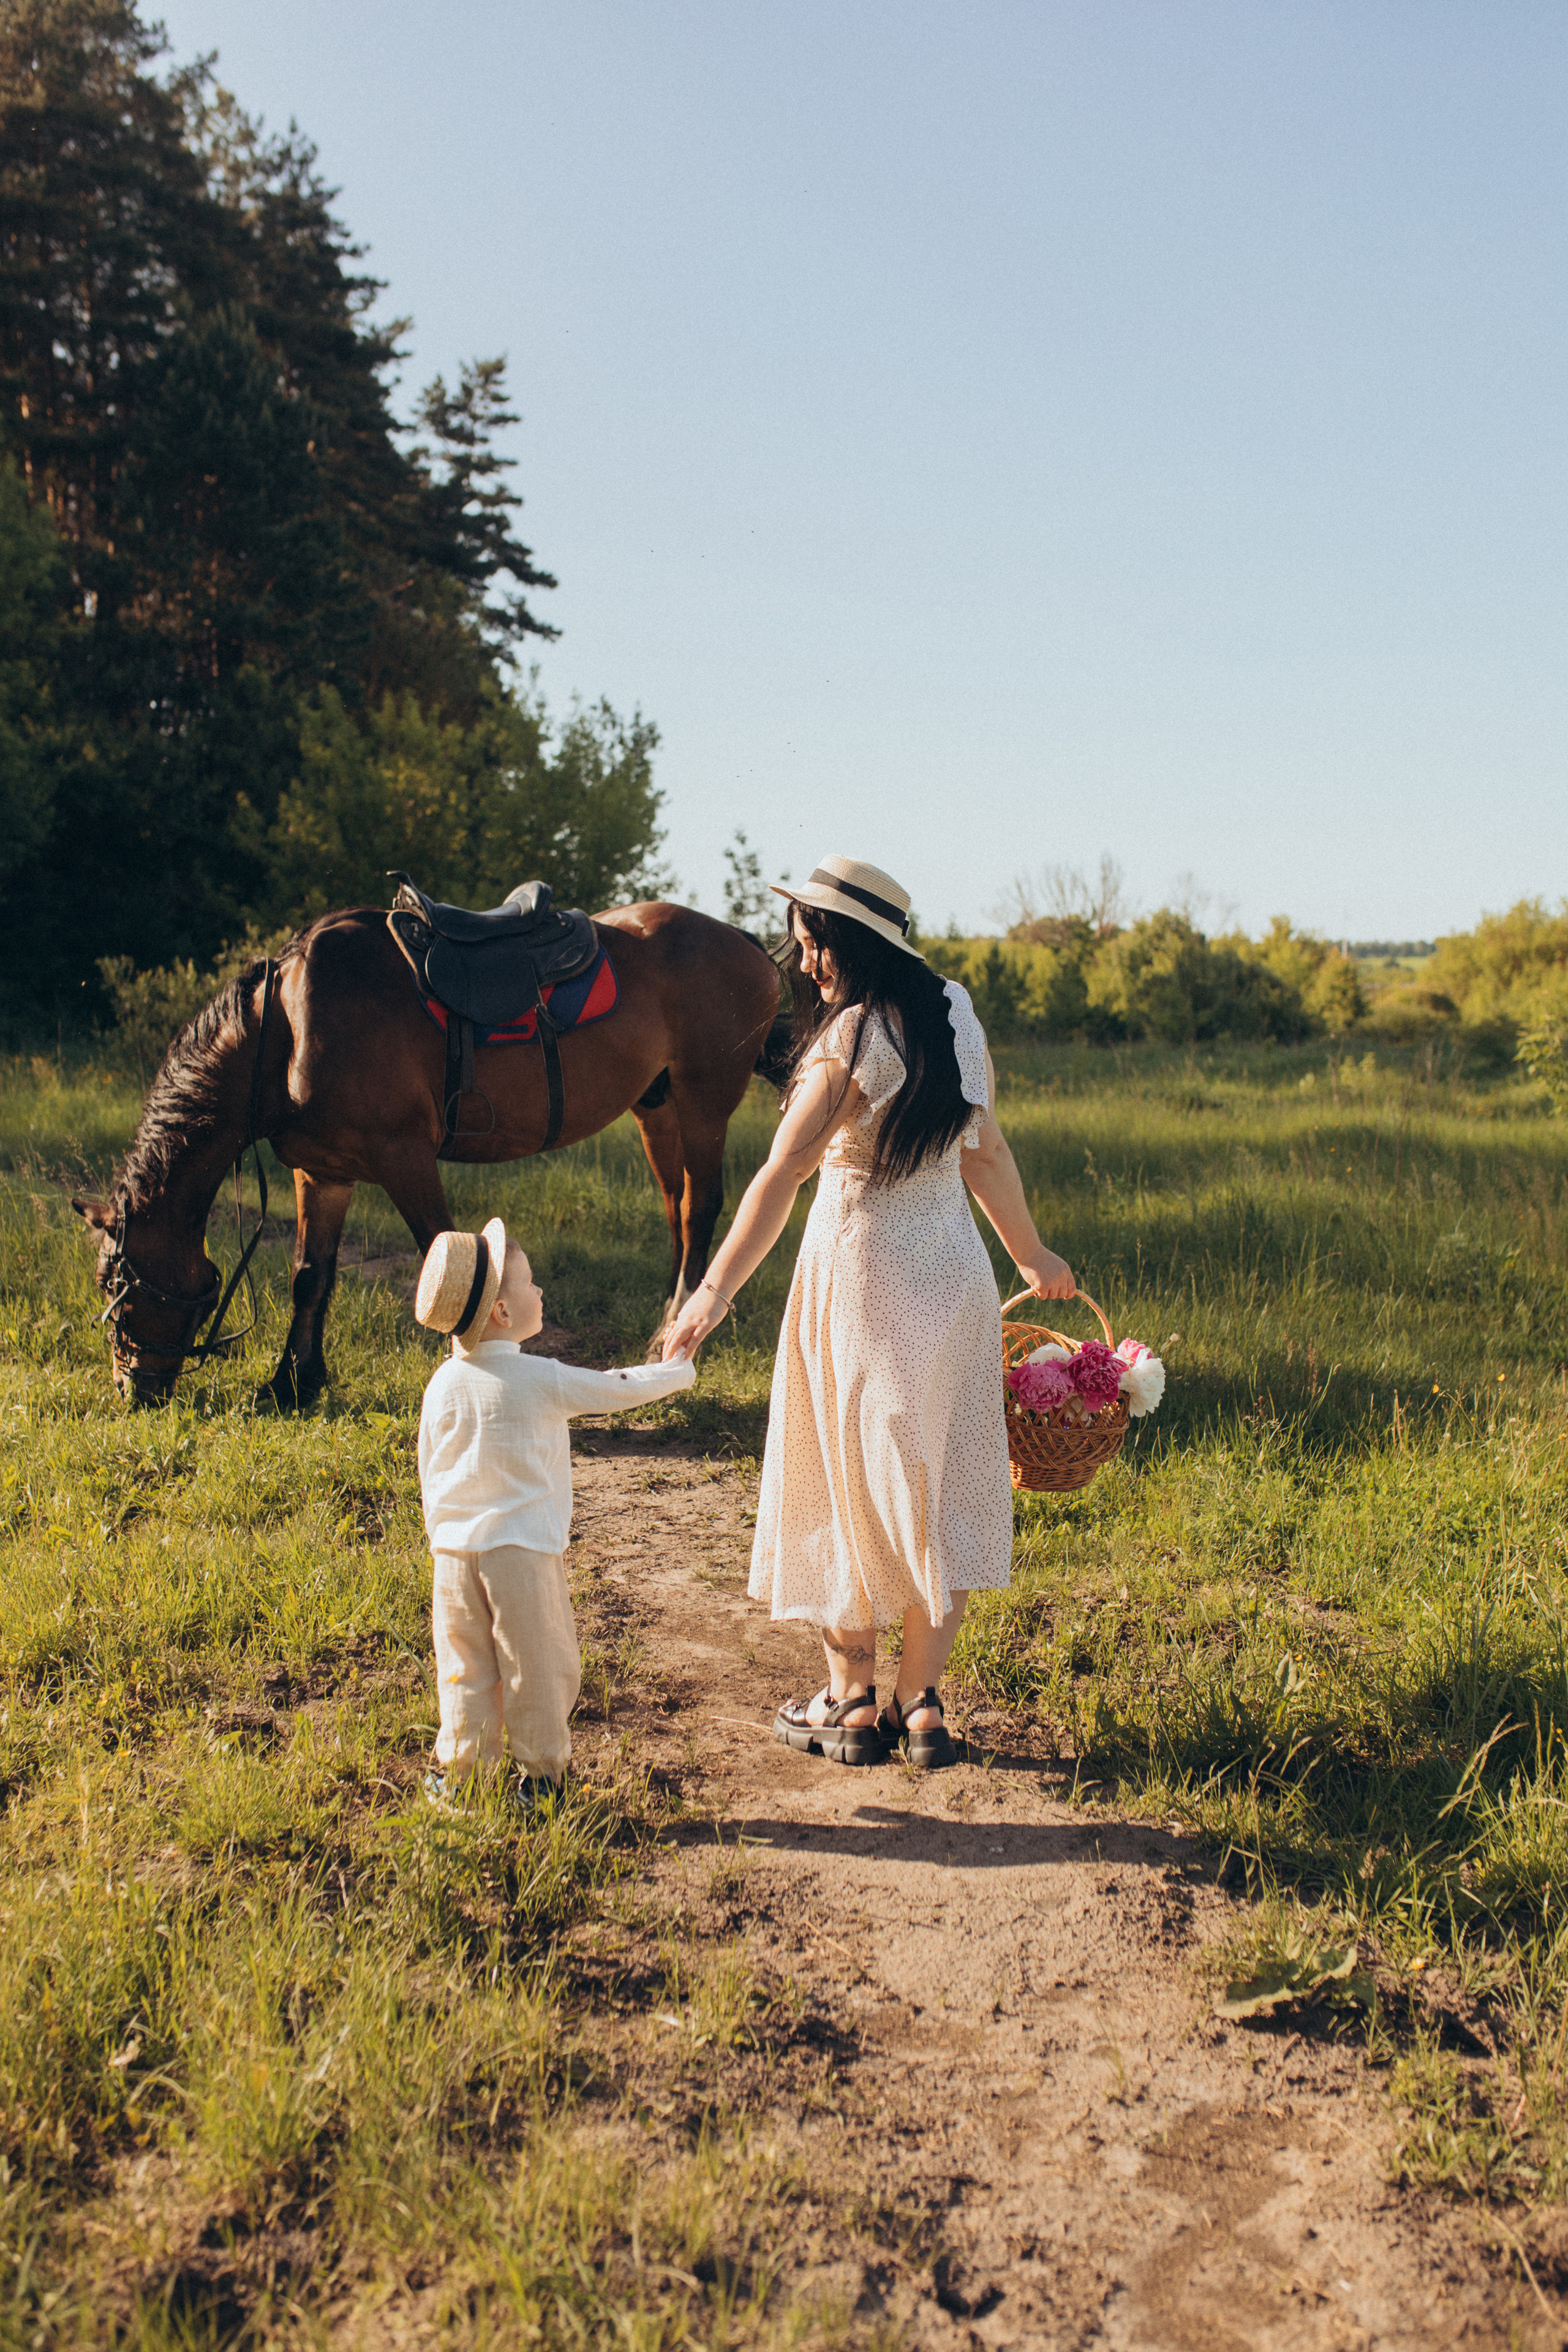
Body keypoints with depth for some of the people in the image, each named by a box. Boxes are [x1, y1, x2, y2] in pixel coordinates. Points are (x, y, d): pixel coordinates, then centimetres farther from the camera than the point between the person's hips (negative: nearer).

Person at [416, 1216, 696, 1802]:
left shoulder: (442, 1385, 2)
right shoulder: (540, 1381, -13)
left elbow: (430, 1474, 11)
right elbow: (617, 1389, -3)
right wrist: (679, 1371, 14)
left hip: (455, 1551, 5)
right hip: (521, 1551, -5)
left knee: (466, 1667, 14)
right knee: (537, 1667, 9)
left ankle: (457, 1771, 21)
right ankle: (539, 1772, 18)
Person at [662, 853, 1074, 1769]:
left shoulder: (852, 1039, -18)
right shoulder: (956, 1016, 4)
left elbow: (781, 1178, -25)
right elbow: (987, 1151, 13)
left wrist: (715, 1293, -27)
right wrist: (1031, 1253, 24)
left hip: (861, 1274, -6)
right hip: (956, 1278, 6)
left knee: (850, 1485, 8)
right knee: (940, 1488, 12)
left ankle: (853, 1702, 19)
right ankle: (922, 1703, 19)